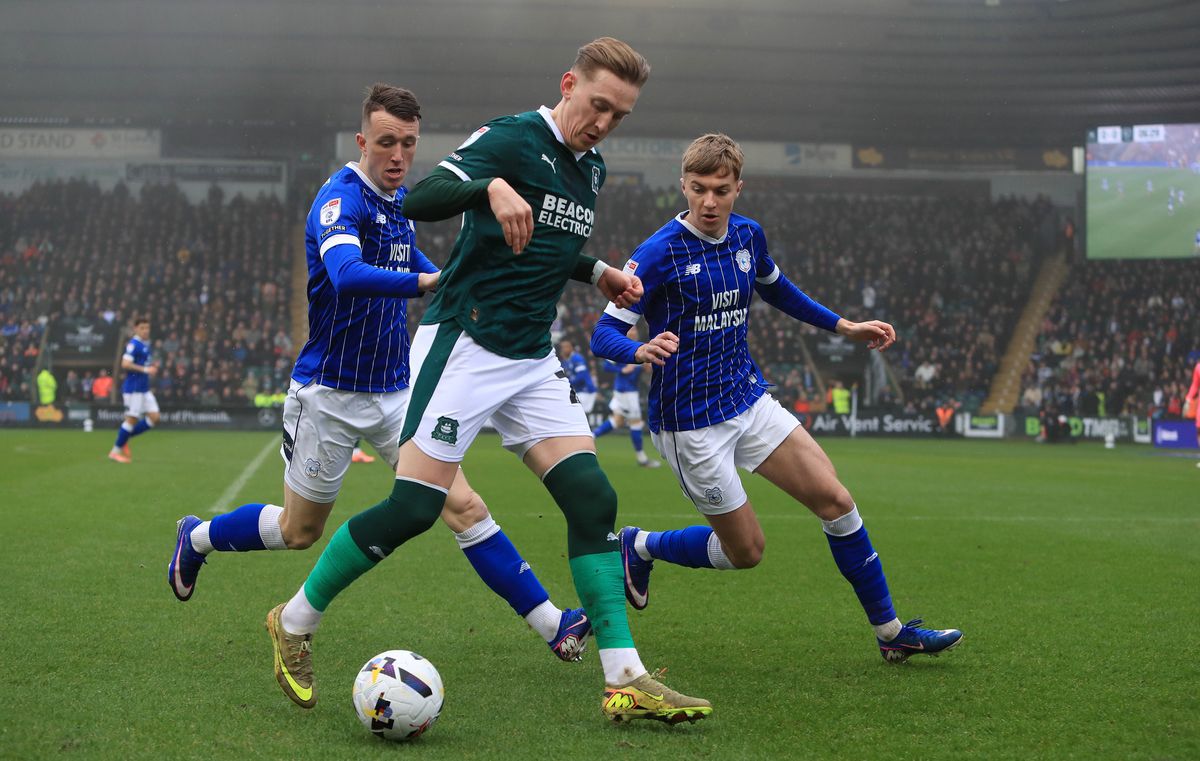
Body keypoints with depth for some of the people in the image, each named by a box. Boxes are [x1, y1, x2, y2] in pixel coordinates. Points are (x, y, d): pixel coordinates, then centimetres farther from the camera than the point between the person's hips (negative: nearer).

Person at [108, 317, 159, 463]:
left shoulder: (146, 345, 15)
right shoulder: (133, 344, -13)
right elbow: (125, 364, -23)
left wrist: (152, 368, 9)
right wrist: (145, 369, -22)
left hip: (144, 388, 9)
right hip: (133, 388, -9)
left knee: (154, 417, 3)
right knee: (132, 418, -6)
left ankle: (124, 438, 13)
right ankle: (115, 451, 7)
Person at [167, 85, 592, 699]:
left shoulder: (400, 203, 6)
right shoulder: (340, 199, -19)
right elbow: (347, 275, -40)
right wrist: (429, 280, -51)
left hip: (395, 390, 6)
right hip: (329, 393, -6)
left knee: (463, 505, -6)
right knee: (299, 530, 11)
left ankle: (553, 625, -9)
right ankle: (195, 538, 38)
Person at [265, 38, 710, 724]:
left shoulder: (592, 170, 15)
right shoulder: (512, 139, -10)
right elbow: (420, 200, -25)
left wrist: (597, 273, 14)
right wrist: (490, 188, -42)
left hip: (533, 360, 7)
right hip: (463, 345, -7)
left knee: (593, 500, -5)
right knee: (413, 509, -9)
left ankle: (625, 681, -4)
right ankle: (294, 623, 12)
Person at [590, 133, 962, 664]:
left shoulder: (748, 236, 3)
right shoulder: (660, 253, -18)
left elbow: (775, 289, 25)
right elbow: (604, 333, -19)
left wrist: (842, 326, 22)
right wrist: (642, 351, -41)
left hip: (750, 400, 6)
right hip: (690, 421, -6)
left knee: (835, 501, -2)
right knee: (745, 551, 1)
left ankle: (891, 632, 10)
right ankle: (638, 547, 27)